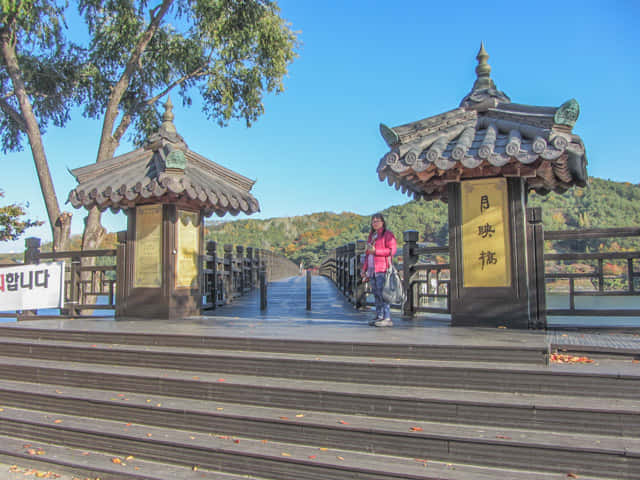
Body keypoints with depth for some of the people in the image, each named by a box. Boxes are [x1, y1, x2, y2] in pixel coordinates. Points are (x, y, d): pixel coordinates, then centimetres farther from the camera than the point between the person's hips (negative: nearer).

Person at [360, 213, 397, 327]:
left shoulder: (387, 234, 0)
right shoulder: (371, 235, 23)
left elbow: (392, 250, -10)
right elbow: (367, 253, 27)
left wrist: (375, 251, -14)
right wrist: (364, 269, 21)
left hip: (382, 268, -7)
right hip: (372, 269, 7)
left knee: (382, 293, -12)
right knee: (376, 293, 6)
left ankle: (387, 318, -11)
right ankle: (379, 316, 10)